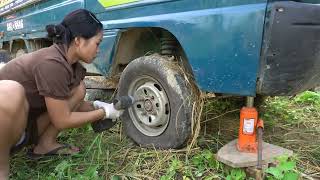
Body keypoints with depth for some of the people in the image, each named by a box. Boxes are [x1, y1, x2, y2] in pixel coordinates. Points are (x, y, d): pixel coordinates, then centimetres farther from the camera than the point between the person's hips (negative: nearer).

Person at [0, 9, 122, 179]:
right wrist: (104, 113, -13)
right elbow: (62, 120, -23)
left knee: (79, 89, -3)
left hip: (25, 123, 8)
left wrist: (97, 106, -4)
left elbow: (70, 103, 11)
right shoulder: (53, 63, -31)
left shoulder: (72, 64, -4)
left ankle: (45, 144, 2)